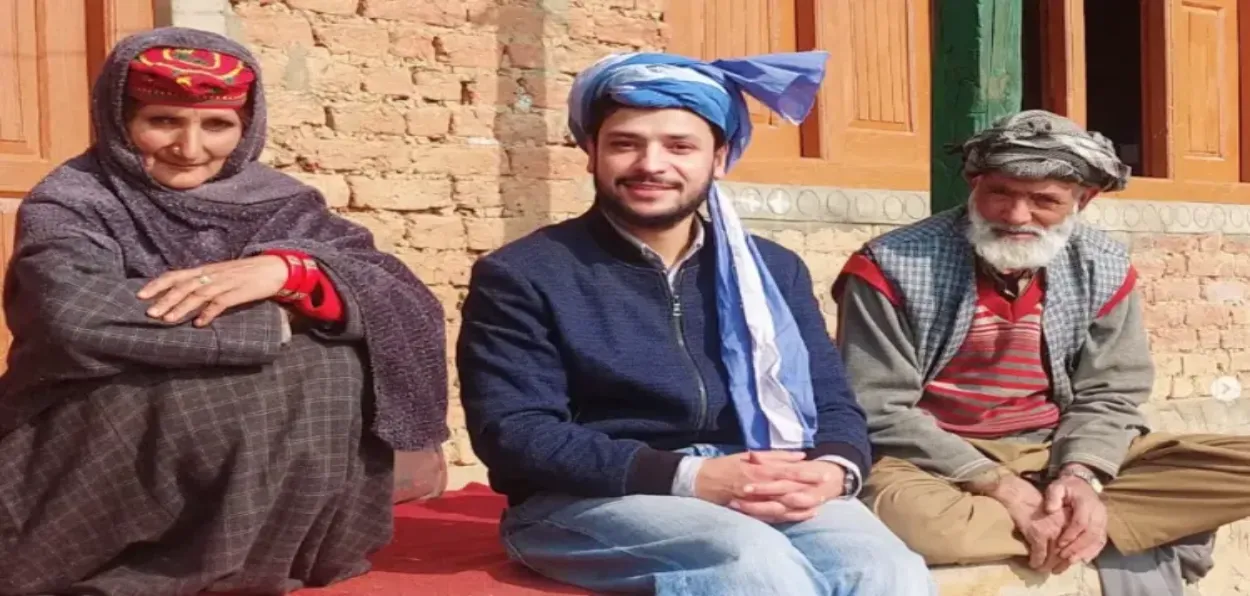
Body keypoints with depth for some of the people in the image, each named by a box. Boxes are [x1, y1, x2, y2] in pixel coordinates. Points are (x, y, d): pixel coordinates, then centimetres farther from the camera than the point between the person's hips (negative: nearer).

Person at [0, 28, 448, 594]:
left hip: (253, 484, 4)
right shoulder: (72, 203, -7)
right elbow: (76, 318, -30)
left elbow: (410, 305, -10)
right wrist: (272, 322, -22)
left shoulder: (275, 204, 2)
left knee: (336, 369, -20)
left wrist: (287, 269, -29)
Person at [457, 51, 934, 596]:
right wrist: (690, 478, -18)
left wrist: (833, 470, -11)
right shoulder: (520, 277, 2)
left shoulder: (774, 270, 18)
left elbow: (832, 402, 16)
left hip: (769, 501, 4)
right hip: (589, 503, -4)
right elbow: (513, 433, -8)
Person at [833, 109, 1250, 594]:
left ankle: (1056, 529, -18)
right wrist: (995, 484, -23)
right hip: (940, 464, -4)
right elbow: (877, 411, -15)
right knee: (895, 512, -41)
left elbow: (1108, 396, 3)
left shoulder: (1103, 271, 0)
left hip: (1055, 455, 4)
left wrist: (1080, 475, -20)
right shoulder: (893, 266, -13)